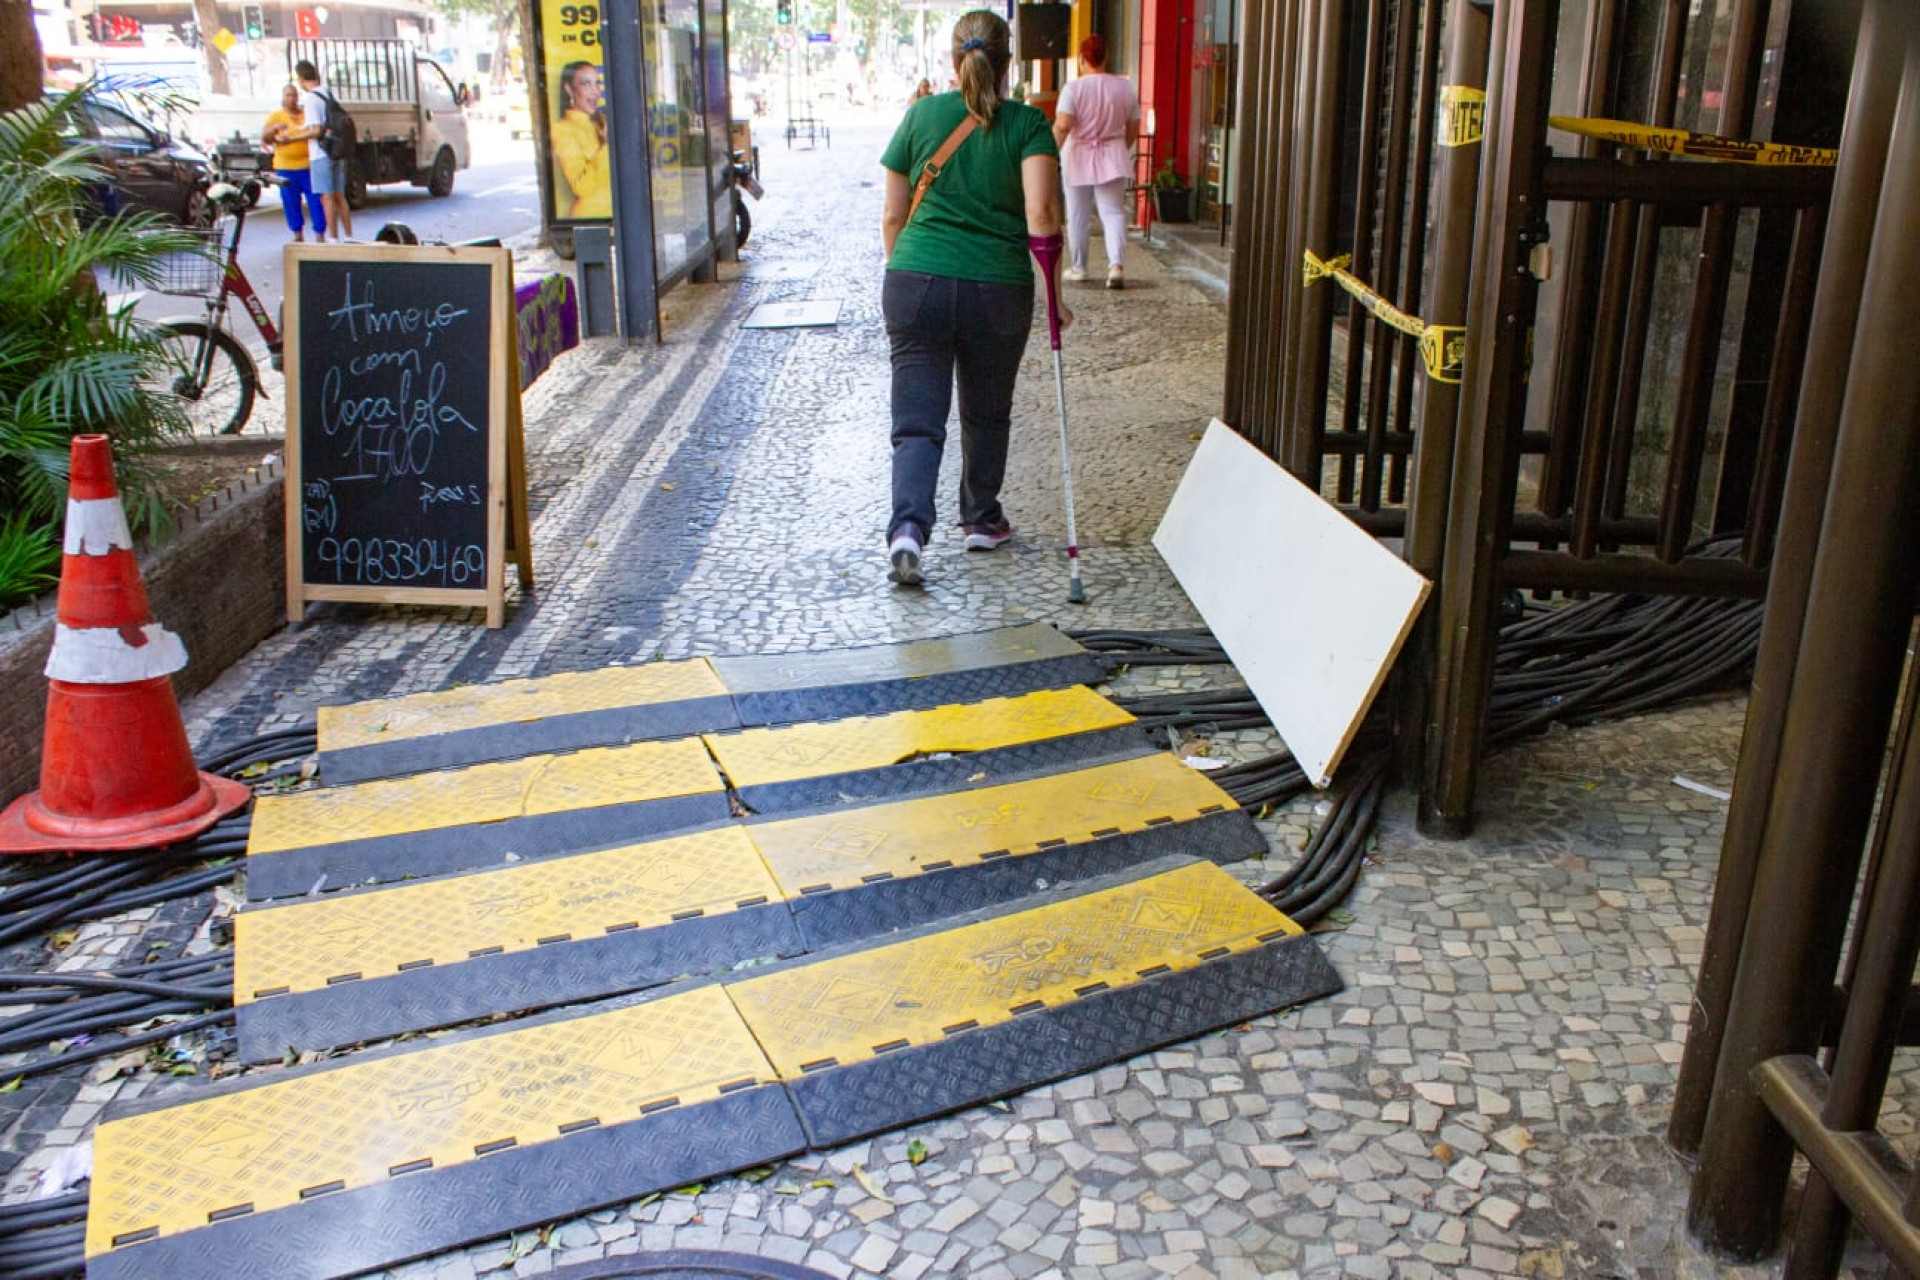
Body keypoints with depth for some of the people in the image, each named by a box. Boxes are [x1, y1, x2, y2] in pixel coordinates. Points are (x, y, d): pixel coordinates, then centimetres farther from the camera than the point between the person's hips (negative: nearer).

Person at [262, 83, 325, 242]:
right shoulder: (275, 116, 9)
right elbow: (264, 139, 1)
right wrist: (274, 128, -20)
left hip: (308, 165, 0)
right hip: (285, 168, 0)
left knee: (315, 201, -6)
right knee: (291, 203, 3)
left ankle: (320, 234, -2)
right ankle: (298, 234, 14)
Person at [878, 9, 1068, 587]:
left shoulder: (921, 115, 5)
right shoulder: (1028, 124, 0)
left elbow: (893, 216, 8)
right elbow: (1041, 213, -13)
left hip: (916, 283, 1)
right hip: (999, 291, 0)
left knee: (917, 418, 1)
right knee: (987, 413, 18)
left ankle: (907, 526, -18)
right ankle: (982, 520, 33)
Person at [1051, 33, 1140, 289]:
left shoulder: (1073, 88, -10)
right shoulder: (1124, 87, 2)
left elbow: (1062, 125, -21)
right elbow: (1133, 129, 8)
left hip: (1078, 158, -2)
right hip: (1113, 158, 2)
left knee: (1077, 216, 9)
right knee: (1114, 213, 2)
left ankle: (1077, 267, 19)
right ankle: (1117, 265, -16)